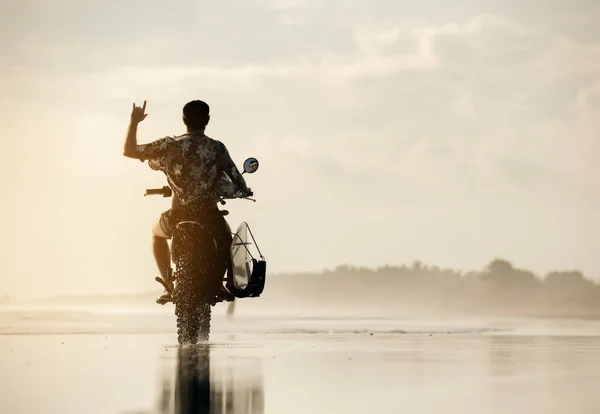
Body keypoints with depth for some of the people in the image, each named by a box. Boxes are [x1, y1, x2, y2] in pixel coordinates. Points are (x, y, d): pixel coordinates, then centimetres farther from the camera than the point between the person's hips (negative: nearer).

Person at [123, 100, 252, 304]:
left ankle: (169, 286, 24)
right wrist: (245, 191, 28)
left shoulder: (169, 145, -6)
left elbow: (129, 151, -3)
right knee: (226, 239, 35)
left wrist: (134, 122, 10)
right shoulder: (217, 148, -3)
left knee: (157, 232, 34)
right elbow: (236, 178, 4)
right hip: (209, 214, 0)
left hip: (179, 215, 0)